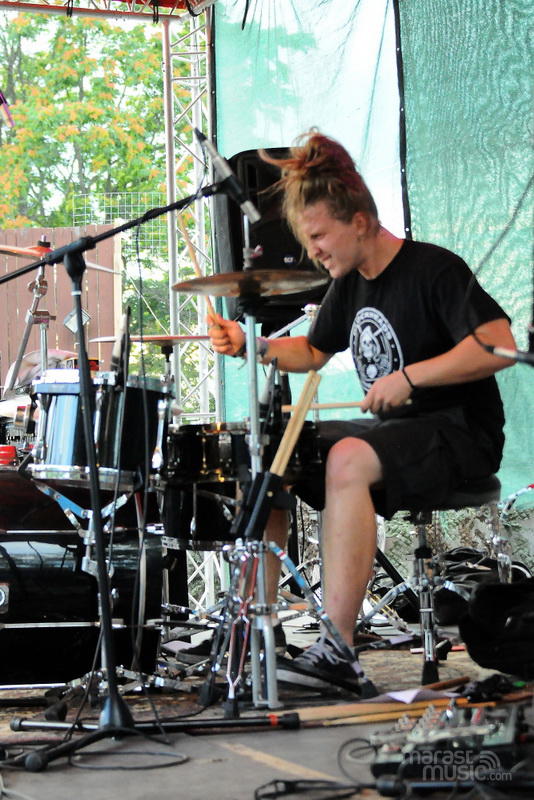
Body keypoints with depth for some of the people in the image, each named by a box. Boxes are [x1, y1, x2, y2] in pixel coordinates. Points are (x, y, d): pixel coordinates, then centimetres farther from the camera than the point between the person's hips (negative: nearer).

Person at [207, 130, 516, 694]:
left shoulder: (433, 269, -14)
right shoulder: (350, 284, 10)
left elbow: (500, 346, -25)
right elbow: (313, 352, 24)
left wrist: (409, 377, -28)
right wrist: (251, 345, 7)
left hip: (459, 435, -9)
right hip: (391, 431, 9)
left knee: (349, 459, -36)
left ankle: (336, 652, -37)